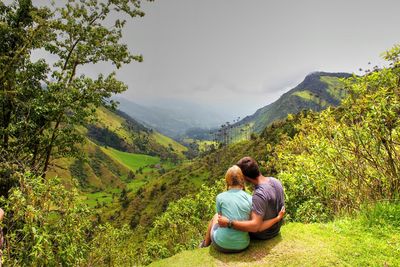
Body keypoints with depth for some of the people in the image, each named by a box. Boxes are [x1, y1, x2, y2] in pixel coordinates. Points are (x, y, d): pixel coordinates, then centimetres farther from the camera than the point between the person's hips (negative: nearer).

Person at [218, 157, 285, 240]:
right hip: (275, 228, 7)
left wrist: (228, 223, -42)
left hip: (262, 233, -7)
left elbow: (255, 226, -41)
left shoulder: (259, 195, -37)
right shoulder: (275, 181, -11)